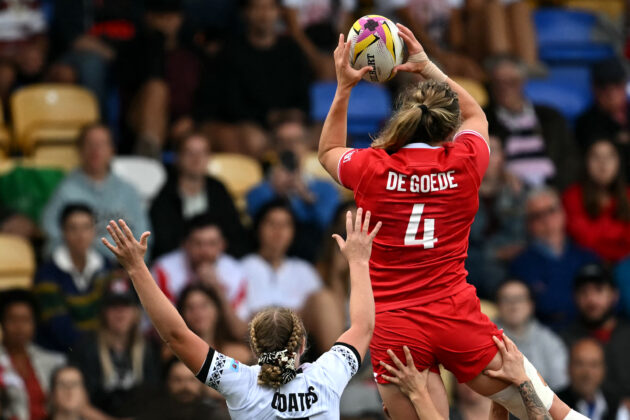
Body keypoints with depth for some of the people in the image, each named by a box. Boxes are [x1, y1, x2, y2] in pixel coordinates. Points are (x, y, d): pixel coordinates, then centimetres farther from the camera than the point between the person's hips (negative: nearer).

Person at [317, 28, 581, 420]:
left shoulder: (371, 168, -3)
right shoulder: (464, 163, -1)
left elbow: (329, 152, 22)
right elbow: (475, 115, 24)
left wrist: (343, 88, 22)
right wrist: (427, 66, 30)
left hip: (394, 327, 0)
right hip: (457, 314, 0)